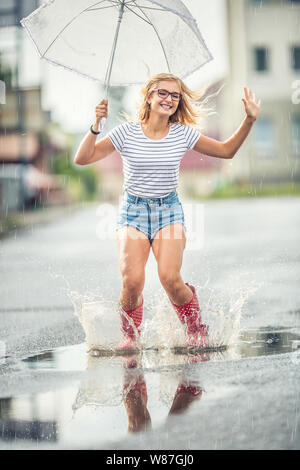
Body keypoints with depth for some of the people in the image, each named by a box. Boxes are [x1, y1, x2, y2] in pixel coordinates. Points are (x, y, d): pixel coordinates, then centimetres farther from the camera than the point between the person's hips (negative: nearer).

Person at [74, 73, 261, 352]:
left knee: (170, 278, -22)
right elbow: (82, 159, -7)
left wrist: (249, 121, -2)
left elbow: (226, 151, 10)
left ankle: (196, 330, 6)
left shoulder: (183, 134, 1)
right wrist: (96, 125, -20)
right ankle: (130, 335, 10)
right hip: (133, 210, -1)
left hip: (169, 210, 1)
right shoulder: (126, 133, -5)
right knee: (132, 281, -20)